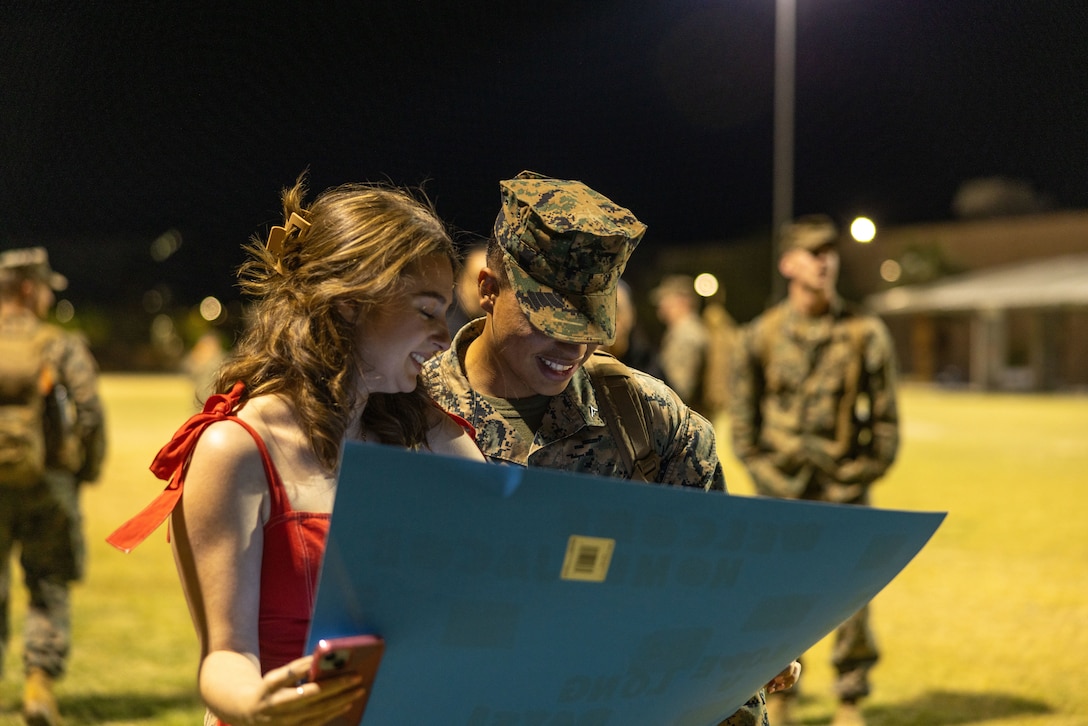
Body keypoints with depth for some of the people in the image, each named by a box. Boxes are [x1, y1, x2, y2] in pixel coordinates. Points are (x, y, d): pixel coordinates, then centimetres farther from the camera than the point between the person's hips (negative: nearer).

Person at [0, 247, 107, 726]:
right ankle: (40, 680, -3)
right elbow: (90, 416, -9)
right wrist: (89, 471, 4)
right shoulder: (63, 348, -3)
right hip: (48, 487, -1)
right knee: (49, 590, 10)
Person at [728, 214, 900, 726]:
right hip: (781, 490, 1)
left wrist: (865, 473, -3)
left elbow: (885, 416, 5)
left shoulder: (867, 334, 0)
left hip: (845, 487, 0)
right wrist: (767, 477, -2)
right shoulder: (759, 336, 2)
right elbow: (743, 417, 6)